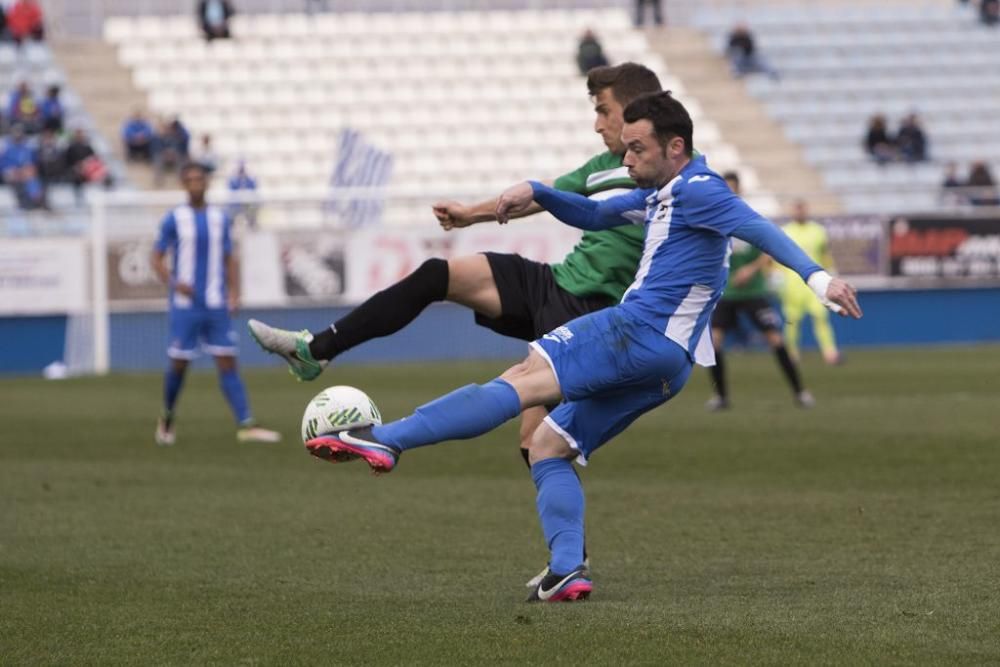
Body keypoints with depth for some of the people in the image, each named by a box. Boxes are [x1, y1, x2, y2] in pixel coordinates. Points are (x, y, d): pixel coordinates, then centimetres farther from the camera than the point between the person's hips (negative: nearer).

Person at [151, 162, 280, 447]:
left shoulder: (219, 218, 10)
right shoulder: (174, 219, 0)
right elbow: (157, 259, 1)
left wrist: (233, 293, 1)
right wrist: (174, 283, -17)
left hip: (216, 306, 3)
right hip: (185, 305, -3)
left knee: (227, 364, -4)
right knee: (179, 364, 1)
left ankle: (245, 426, -11)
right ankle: (166, 421, 23)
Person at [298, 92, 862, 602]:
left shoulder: (697, 190, -6)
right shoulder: (660, 193, 25)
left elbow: (759, 230, -19)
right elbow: (594, 215, 35)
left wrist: (818, 277, -31)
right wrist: (536, 193, 20)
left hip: (641, 331, -10)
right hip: (664, 363, 10)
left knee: (521, 380, -17)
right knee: (548, 446, 11)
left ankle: (386, 439, -26)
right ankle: (568, 571, -5)